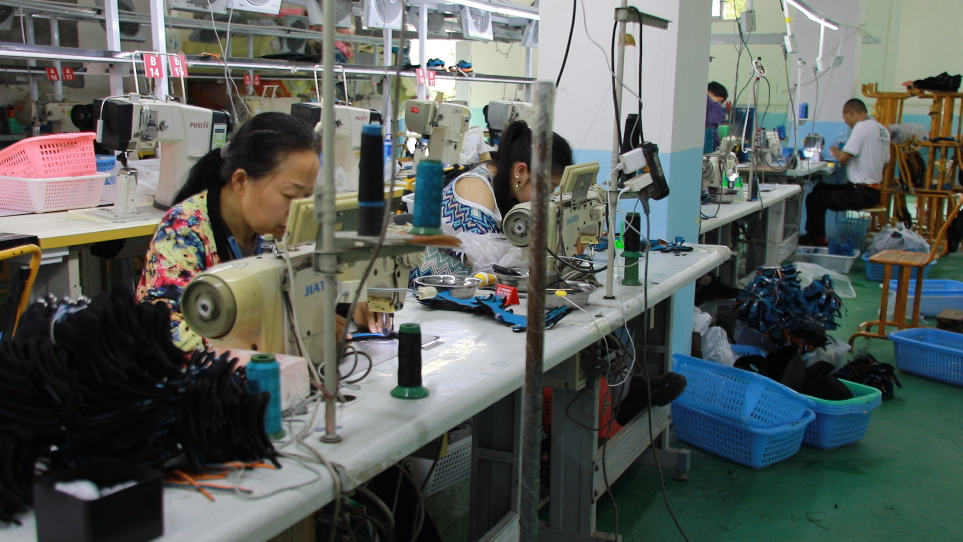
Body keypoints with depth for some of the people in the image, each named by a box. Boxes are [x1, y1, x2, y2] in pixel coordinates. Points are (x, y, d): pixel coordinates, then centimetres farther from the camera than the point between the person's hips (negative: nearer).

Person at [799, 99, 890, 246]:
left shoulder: (862, 127, -15)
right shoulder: (883, 130, 10)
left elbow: (843, 158, -19)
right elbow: (884, 160, 17)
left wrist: (834, 151, 4)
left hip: (862, 193, -10)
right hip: (874, 191, 10)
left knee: (814, 198, -8)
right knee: (820, 189, 21)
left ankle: (817, 238, 7)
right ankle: (815, 234, 23)